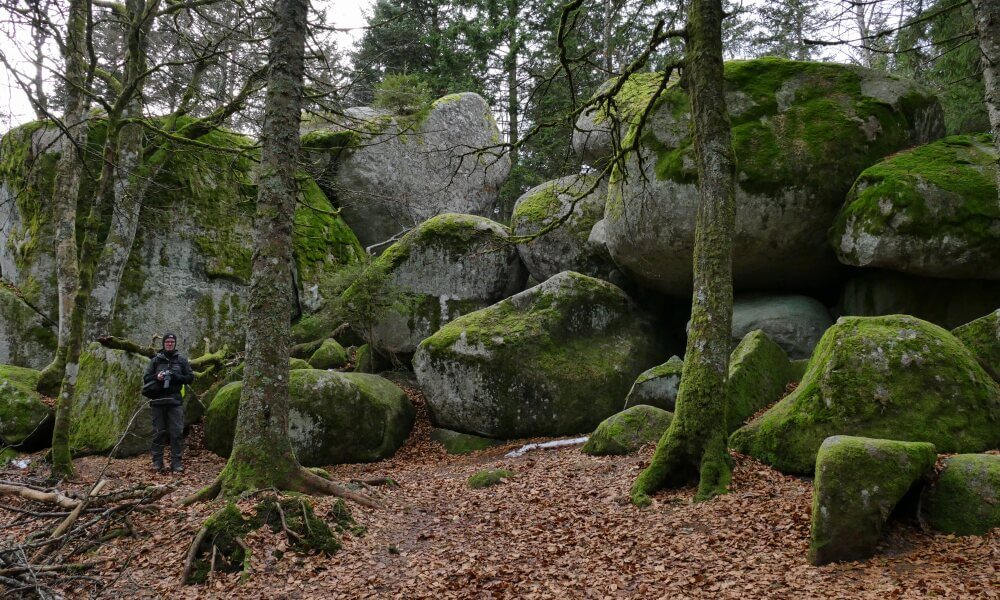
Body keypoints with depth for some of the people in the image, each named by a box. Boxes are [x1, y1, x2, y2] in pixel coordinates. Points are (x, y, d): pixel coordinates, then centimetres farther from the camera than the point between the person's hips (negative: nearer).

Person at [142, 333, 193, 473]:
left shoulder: (182, 360, 10)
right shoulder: (155, 360, 11)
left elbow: (190, 377, 7)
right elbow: (146, 378, 11)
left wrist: (177, 377, -10)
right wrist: (156, 377, -9)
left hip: (175, 401, -1)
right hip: (158, 400, 1)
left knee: (177, 432, -5)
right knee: (159, 432, 4)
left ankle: (176, 462, -1)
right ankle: (157, 462, 11)